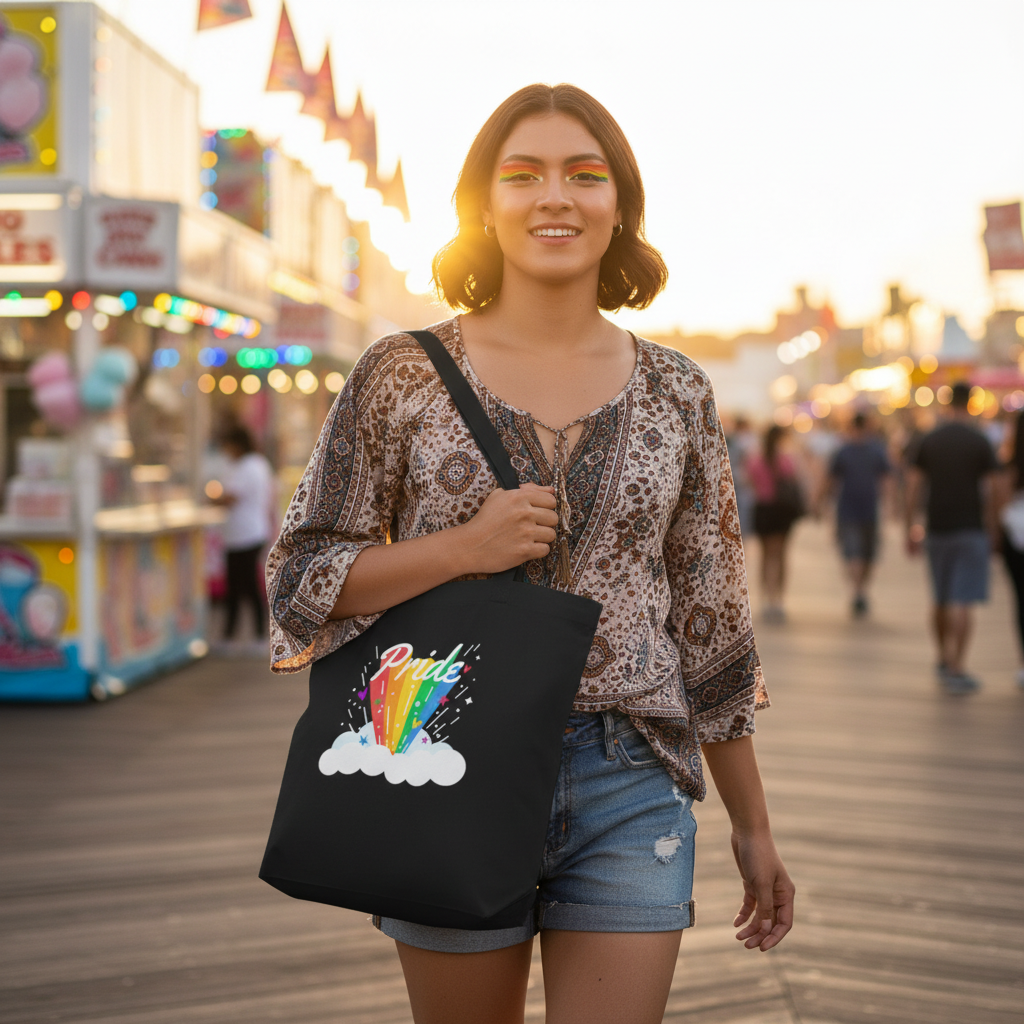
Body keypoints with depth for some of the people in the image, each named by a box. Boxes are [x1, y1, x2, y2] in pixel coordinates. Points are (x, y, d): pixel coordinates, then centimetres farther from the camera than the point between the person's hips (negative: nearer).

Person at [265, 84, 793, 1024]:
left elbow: (711, 619, 10)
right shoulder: (404, 376, -1)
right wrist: (467, 548, -16)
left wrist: (753, 827, 12)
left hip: (632, 786, 1)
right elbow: (301, 577, 0)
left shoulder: (676, 395, 5)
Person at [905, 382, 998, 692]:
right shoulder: (979, 442, -6)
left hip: (938, 530, 4)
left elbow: (913, 488, 4)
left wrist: (911, 529, 10)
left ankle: (944, 661, 28)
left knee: (941, 600, 16)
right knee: (963, 602, -4)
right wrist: (994, 526, 4)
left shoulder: (929, 441, 4)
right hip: (970, 529, -4)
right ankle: (955, 668, -9)